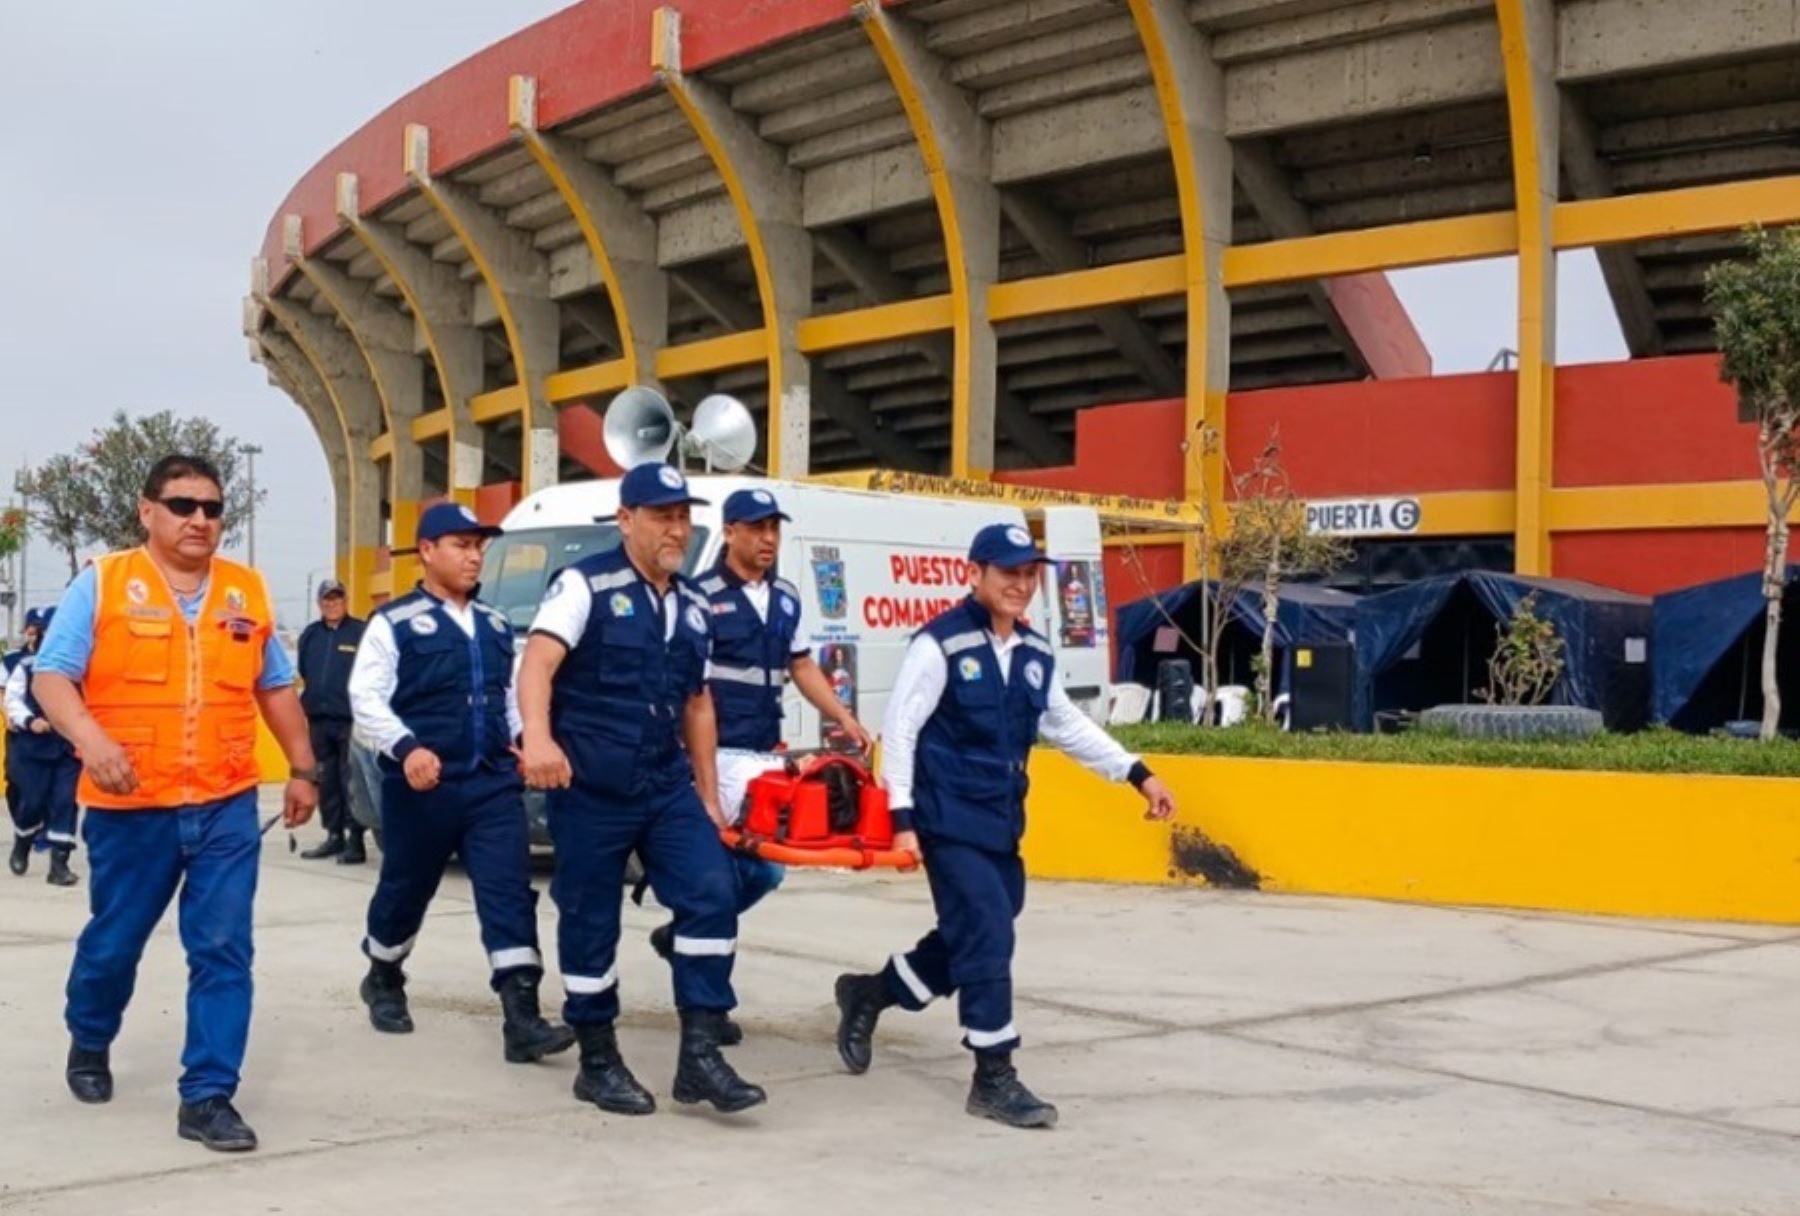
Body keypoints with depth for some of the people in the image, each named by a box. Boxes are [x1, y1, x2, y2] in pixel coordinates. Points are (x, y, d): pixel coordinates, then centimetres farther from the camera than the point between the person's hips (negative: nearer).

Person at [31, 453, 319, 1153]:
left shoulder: (248, 592, 9)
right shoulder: (102, 584, -3)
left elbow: (275, 688, 18)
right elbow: (51, 678, -9)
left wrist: (302, 768, 17)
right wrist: (90, 740, -26)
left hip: (226, 806, 2)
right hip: (131, 807, -2)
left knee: (223, 951, -4)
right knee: (113, 942, 14)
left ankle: (208, 1097, 3)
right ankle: (90, 1044, 43)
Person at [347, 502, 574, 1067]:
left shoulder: (495, 626, 15)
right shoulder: (395, 622, -4)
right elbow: (366, 698, -10)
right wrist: (406, 748, -24)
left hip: (494, 782, 4)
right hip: (422, 786, -4)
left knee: (510, 892, -9)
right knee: (405, 889, 13)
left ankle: (521, 1020, -14)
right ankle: (383, 981, 41)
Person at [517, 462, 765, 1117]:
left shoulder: (694, 606, 12)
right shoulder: (585, 585, -7)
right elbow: (536, 664, -21)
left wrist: (708, 795, 17)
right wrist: (538, 738, -39)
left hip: (667, 785, 6)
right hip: (590, 787, -5)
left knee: (713, 892, -8)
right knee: (590, 921, 3)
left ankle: (700, 1053, -3)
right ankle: (598, 1063, 18)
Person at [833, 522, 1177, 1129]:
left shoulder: (1035, 653, 7)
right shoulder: (940, 644, -13)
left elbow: (1067, 725, 19)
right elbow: (899, 729, -12)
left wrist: (1137, 774, 14)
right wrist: (901, 820, -16)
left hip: (1003, 823, 8)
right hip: (949, 822, -8)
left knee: (976, 937, 13)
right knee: (987, 936, -10)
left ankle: (870, 993, 35)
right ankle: (994, 1078, 3)